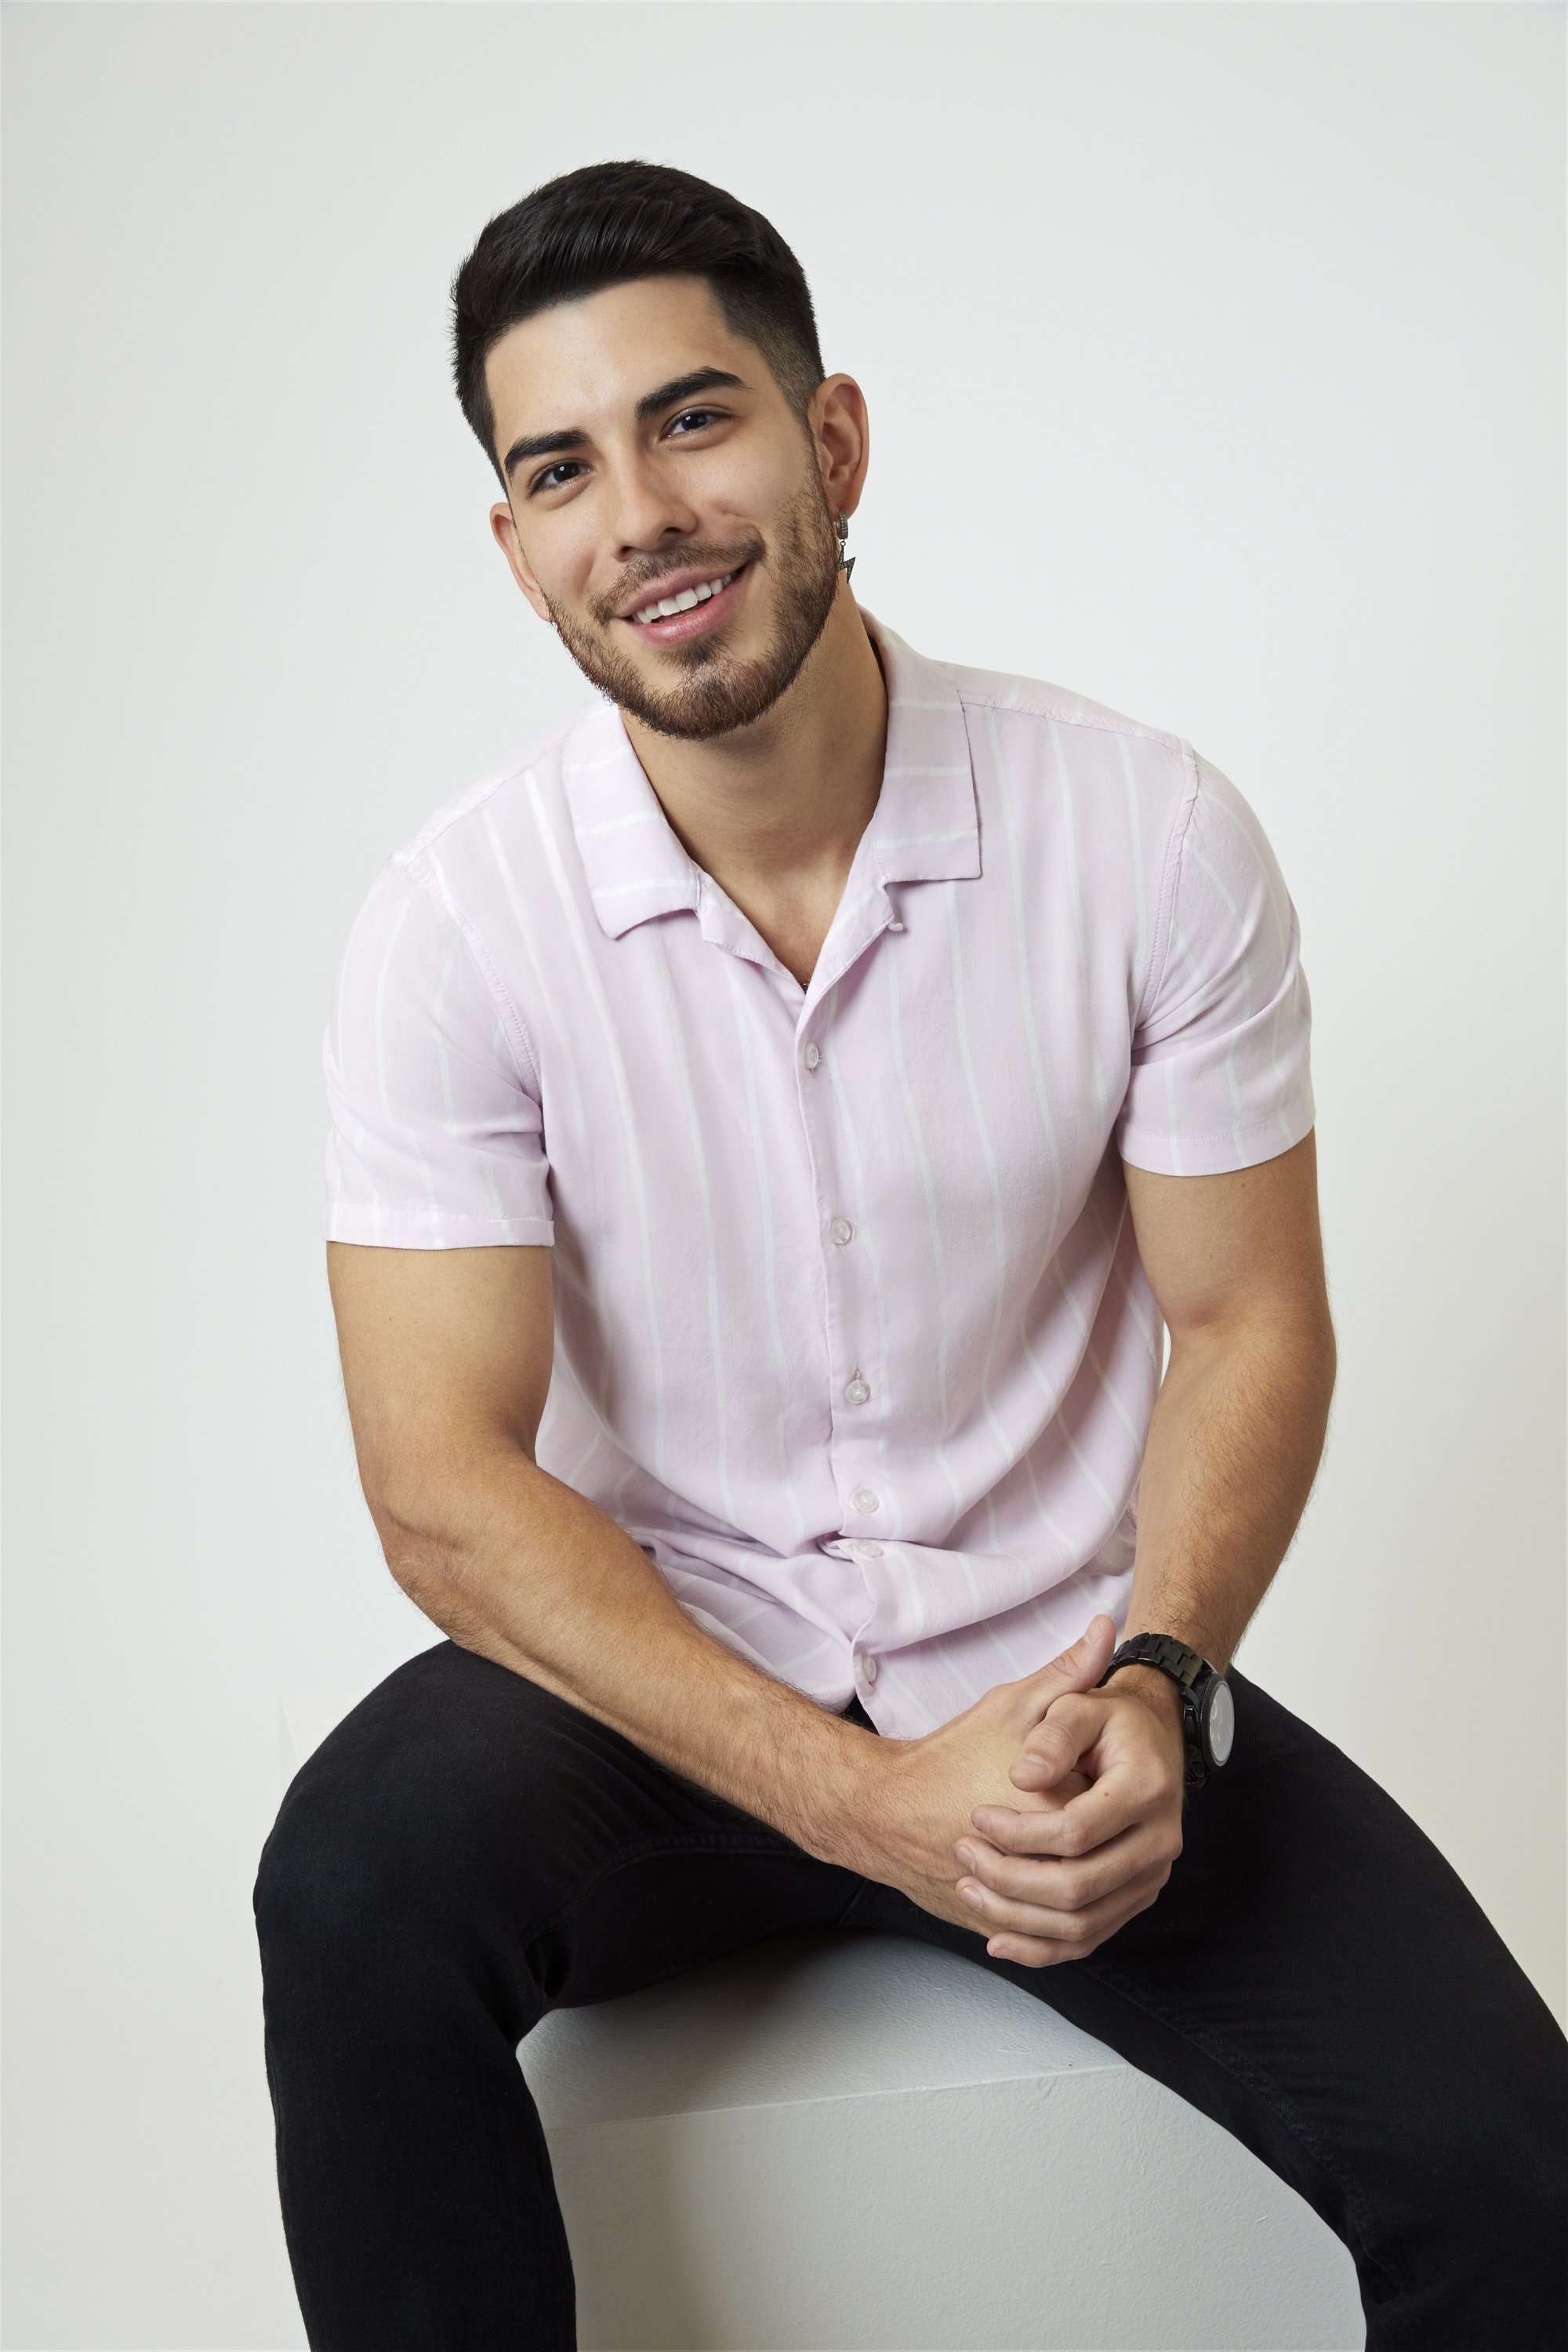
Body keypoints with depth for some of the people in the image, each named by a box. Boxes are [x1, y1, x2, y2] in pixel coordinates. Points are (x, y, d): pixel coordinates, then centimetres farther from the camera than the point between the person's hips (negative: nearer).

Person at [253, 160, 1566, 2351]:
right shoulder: (453, 922, -12)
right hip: (663, 1675, 0)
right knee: (358, 1881, -31)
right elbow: (448, 1486, -14)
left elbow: (1250, 1324, -2)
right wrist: (862, 1797, -24)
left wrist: (1155, 1683, -20)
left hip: (1066, 1666, 1)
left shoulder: (1157, 835, -10)